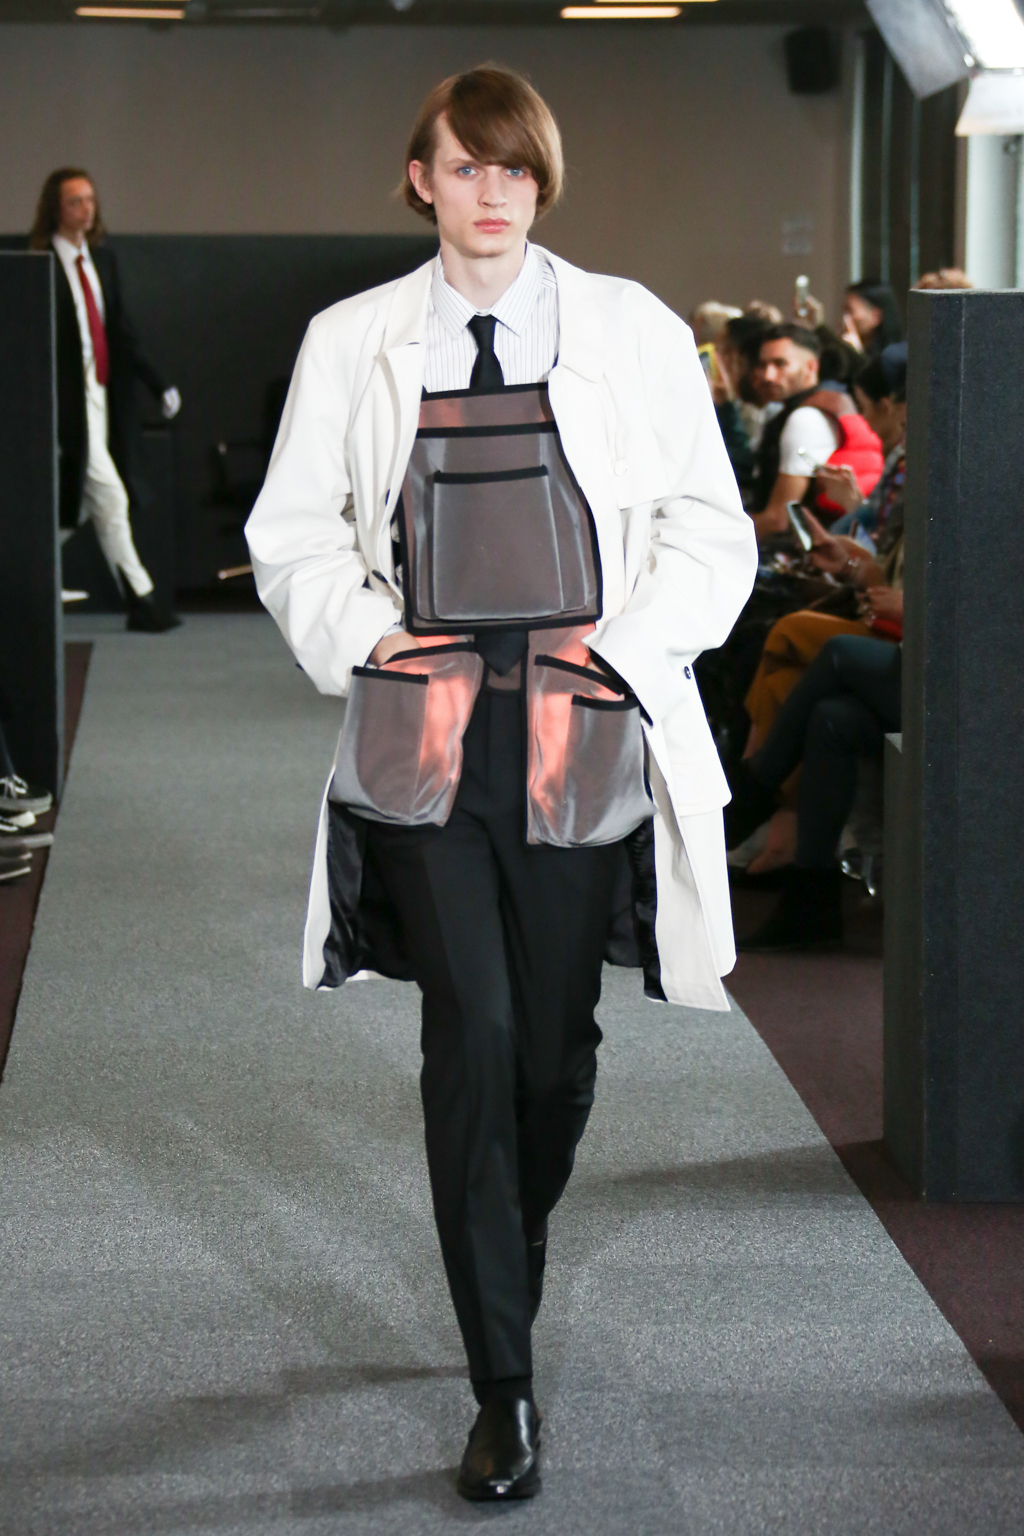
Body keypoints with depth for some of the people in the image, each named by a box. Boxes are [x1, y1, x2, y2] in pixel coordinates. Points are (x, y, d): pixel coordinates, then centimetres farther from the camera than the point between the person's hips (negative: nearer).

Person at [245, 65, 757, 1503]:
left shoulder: (632, 331, 4)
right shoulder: (352, 342, 6)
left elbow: (710, 532, 6)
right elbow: (295, 534, 12)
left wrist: (614, 659, -6)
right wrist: (378, 648, -3)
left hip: (581, 737, 1)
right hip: (423, 736, 0)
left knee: (556, 1044, 6)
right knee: (472, 1035, -8)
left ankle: (515, 1267, 37)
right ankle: (504, 1386, -3)